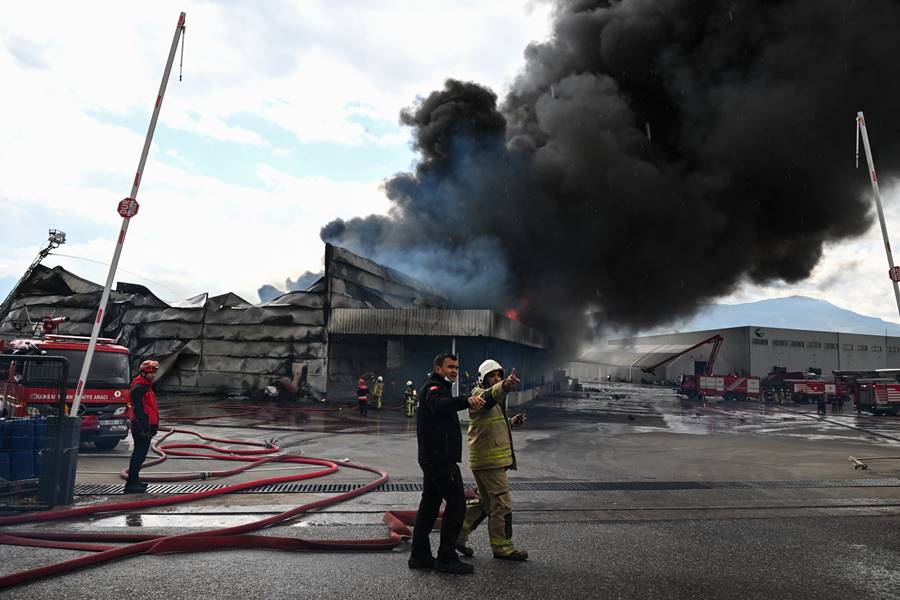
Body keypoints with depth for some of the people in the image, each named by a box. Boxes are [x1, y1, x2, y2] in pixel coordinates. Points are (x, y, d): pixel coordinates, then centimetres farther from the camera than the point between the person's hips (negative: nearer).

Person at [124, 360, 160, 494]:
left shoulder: (146, 387, 18)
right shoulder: (138, 388, -14)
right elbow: (138, 409, -21)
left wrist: (153, 426, 23)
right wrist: (144, 427, -24)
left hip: (147, 427, 10)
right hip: (141, 428, -10)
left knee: (139, 455, 16)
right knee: (139, 455, -7)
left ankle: (134, 481, 26)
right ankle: (131, 484, -3)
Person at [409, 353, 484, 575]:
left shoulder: (439, 387, 20)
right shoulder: (433, 387, -13)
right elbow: (439, 405, -38)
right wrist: (466, 400, -53)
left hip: (432, 458, 11)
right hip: (441, 459, -11)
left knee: (429, 505, 13)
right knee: (456, 505, -4)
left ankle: (419, 556, 20)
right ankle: (447, 558, 3)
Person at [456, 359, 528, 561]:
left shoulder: (495, 400, 19)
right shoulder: (479, 395, -12)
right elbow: (490, 395, -37)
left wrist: (511, 422, 10)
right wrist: (505, 386, -58)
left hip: (495, 459, 10)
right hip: (488, 460, -10)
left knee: (485, 502, 17)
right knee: (501, 504, -1)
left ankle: (457, 534, 25)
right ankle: (502, 547, 12)